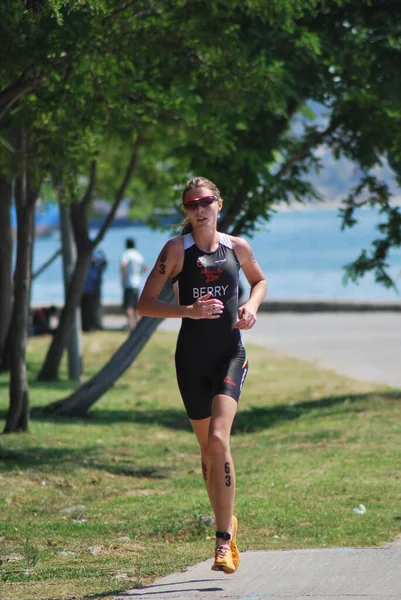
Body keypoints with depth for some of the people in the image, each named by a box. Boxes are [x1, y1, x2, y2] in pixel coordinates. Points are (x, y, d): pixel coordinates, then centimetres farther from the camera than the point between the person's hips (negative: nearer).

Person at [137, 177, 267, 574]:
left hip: (230, 355, 0)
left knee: (218, 439, -19)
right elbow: (144, 305, -7)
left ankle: (223, 540, -16)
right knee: (207, 448, 10)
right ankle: (227, 524, 32)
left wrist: (251, 307, 3)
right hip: (191, 359, 0)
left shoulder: (237, 248, 4)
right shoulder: (177, 250, -3)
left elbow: (259, 280, 25)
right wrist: (189, 310, -21)